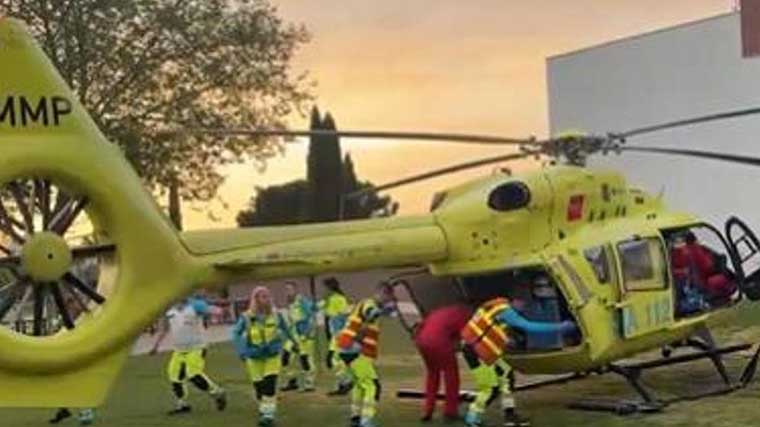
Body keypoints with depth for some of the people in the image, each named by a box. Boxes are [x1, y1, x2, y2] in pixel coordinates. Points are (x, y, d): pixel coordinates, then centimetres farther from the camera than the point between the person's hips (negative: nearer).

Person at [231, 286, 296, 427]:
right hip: (254, 356, 0)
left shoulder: (275, 315, -9)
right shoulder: (247, 317, -14)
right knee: (258, 386, 9)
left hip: (273, 355, 0)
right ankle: (263, 409, 35)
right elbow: (236, 333, -4)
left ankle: (269, 414, -6)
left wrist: (293, 342, 20)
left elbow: (285, 329, 8)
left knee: (270, 385, -12)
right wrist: (241, 351, -14)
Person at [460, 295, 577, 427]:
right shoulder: (506, 312, -21)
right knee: (491, 388, -3)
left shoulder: (502, 305, 6)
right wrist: (559, 327, -23)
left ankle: (509, 414, 16)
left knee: (506, 375, 11)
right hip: (475, 352, -9)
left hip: (479, 347, 9)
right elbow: (531, 327, -25)